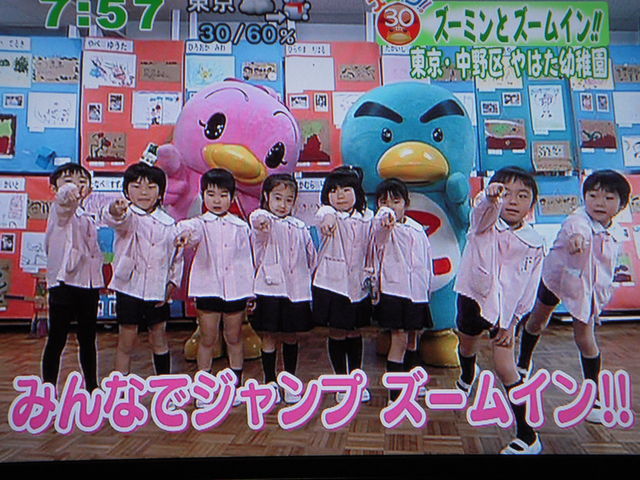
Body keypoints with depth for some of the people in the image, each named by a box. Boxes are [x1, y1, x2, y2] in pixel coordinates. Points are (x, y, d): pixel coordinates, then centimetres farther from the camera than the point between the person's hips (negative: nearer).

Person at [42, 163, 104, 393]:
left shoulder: (89, 217, 14)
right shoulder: (60, 211, -5)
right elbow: (64, 204, -30)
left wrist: (98, 280, 15)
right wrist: (67, 195, -52)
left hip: (88, 284, 6)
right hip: (63, 282, -6)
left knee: (88, 339, 14)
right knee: (57, 339, 3)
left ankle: (92, 387, 25)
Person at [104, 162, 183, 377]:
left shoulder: (168, 223, 3)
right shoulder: (128, 216, -5)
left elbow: (177, 257, 10)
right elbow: (116, 220, -30)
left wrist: (172, 283, 2)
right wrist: (115, 212, -53)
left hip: (158, 291, 2)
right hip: (129, 288, -2)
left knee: (159, 340, 15)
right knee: (126, 342, 7)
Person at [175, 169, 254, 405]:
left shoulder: (240, 226, 4)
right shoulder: (201, 224, 0)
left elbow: (246, 259, 7)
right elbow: (191, 228, -26)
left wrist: (250, 293, 6)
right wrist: (186, 233, -51)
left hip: (235, 289, 1)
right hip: (208, 288, -1)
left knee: (234, 339, 12)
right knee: (207, 339, 8)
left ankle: (236, 385, 28)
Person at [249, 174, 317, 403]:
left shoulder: (299, 227, 13)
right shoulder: (261, 219, 0)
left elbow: (311, 258, 19)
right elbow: (258, 220, -27)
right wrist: (261, 220, -49)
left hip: (296, 289, 3)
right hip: (269, 287, -3)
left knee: (291, 337, 12)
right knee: (269, 337, 5)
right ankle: (270, 381, 21)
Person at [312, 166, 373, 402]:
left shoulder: (366, 219, 3)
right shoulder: (328, 215, -7)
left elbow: (371, 250, 12)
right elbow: (323, 213, -32)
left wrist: (368, 272, 2)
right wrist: (328, 218, -54)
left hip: (357, 286, 3)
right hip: (332, 283, -2)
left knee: (354, 333, 14)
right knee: (337, 334, 6)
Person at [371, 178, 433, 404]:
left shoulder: (417, 229, 8)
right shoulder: (383, 227, -7)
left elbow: (426, 259, 17)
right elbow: (380, 226, -34)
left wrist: (426, 284, 19)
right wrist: (385, 217, -56)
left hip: (417, 291, 6)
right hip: (393, 289, -6)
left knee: (412, 337, 18)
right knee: (399, 338, -9)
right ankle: (394, 392, 1)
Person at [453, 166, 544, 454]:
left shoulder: (534, 244, -7)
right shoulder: (485, 221, -11)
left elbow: (528, 291, -2)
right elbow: (483, 210, -38)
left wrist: (511, 323, -4)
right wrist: (490, 196, -61)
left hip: (505, 309, -1)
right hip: (473, 297, 1)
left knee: (505, 368, -6)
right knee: (467, 347, 24)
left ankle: (527, 436, 8)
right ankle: (467, 377, 60)